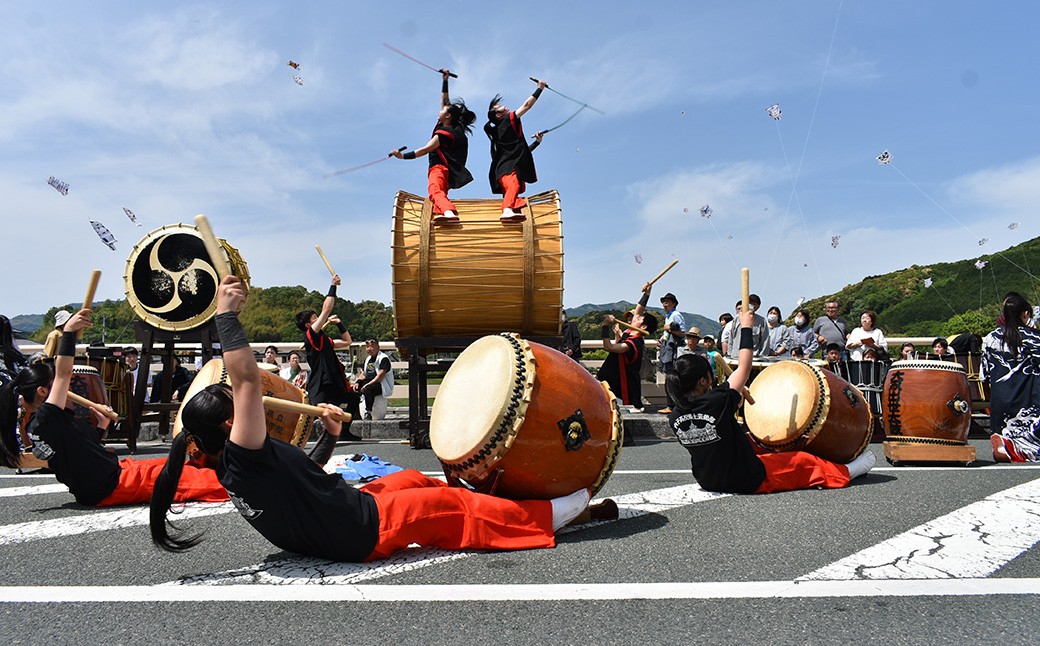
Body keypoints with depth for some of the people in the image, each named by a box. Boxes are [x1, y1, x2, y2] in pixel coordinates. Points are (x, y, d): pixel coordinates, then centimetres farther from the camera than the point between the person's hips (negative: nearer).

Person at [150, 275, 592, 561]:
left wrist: (330, 435, 10)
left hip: (349, 514, 10)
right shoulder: (240, 458, -25)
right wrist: (226, 315, -33)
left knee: (413, 481, 21)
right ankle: (543, 518, 13)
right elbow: (247, 379, -37)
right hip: (363, 532, -10)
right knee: (449, 503, 0)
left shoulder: (235, 471, 5)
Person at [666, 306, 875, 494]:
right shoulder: (718, 402, -28)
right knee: (803, 461, 14)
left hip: (707, 481, 7)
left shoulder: (675, 417, -10)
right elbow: (744, 368, -14)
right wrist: (746, 327, -4)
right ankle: (846, 472, 36)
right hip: (748, 481, -7)